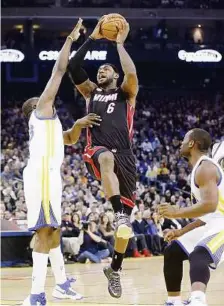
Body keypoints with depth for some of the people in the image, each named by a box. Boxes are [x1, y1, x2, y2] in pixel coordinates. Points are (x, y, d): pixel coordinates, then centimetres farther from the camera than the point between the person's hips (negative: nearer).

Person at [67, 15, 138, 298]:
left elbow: (132, 73, -9)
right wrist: (92, 38, 5)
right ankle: (119, 213, -49)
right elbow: (72, 68, 7)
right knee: (106, 158, -42)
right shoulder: (91, 92, 21)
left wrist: (119, 43, 0)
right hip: (97, 152, 0)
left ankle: (114, 269, 14)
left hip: (124, 156, 0)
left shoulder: (125, 93, 15)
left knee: (126, 219, -1)